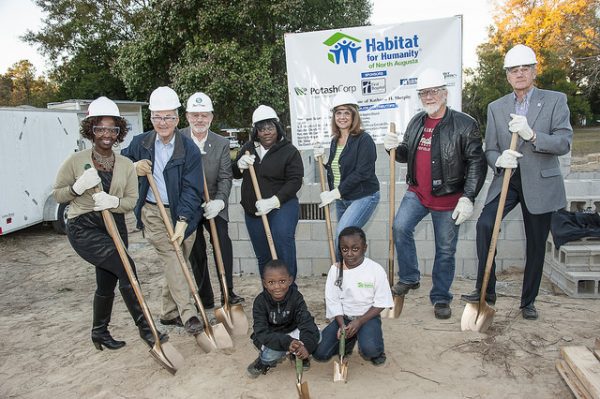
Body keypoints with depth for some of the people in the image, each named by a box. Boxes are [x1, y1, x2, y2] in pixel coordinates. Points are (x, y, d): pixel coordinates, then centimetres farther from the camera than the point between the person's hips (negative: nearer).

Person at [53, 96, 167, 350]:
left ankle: (100, 333, 36)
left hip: (115, 227, 4)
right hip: (83, 227, -4)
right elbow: (57, 194, 3)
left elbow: (131, 200, 1)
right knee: (126, 267, -20)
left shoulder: (126, 165, 3)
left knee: (107, 284, 13)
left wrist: (114, 202, -21)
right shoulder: (76, 161, -5)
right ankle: (145, 327, -9)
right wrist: (78, 187, -18)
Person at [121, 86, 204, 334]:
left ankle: (169, 313, 27)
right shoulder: (140, 143, 0)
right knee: (172, 261, -11)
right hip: (153, 212, 0)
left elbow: (191, 189, -14)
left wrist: (183, 221, -24)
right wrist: (134, 167, -8)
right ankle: (189, 315, -11)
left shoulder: (189, 149, -9)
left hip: (183, 214, 0)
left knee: (176, 264, 9)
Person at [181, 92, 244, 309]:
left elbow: (225, 177, -7)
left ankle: (228, 292, -5)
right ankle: (205, 297, 20)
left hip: (213, 204, 0)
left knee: (222, 241, -16)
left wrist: (219, 201, -23)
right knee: (196, 252, 7)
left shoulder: (222, 143, -2)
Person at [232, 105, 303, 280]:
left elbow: (295, 181, -13)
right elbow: (235, 174, 15)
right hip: (253, 210, 5)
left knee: (282, 236, -32)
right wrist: (240, 165, -10)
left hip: (282, 205, -5)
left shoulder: (289, 151, -7)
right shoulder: (248, 148, 8)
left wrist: (273, 201, -25)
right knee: (262, 256, 12)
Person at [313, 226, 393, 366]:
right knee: (319, 353, -10)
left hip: (368, 316, -3)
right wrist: (342, 325, -17)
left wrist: (359, 321, -18)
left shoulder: (376, 270, -12)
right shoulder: (336, 269, -6)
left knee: (369, 349, -33)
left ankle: (376, 350, 6)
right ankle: (349, 340, 17)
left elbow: (381, 303, -8)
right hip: (343, 317, 3)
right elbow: (333, 301, -3)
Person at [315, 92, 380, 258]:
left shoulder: (364, 139, -13)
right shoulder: (335, 140, 9)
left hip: (363, 196, -7)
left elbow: (362, 173, -21)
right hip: (341, 198, 7)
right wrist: (322, 161, -1)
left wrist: (335, 193, -22)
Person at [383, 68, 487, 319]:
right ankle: (409, 278, 3)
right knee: (400, 227, -18)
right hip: (417, 192, 4)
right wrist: (395, 149, -4)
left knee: (446, 251, 6)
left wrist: (468, 198, -17)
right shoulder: (416, 122, 8)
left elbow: (476, 163, -10)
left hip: (449, 198, -3)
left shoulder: (464, 125, -10)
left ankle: (441, 298, 24)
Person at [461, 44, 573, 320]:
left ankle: (528, 301, 25)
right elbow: (490, 150, 7)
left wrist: (531, 134, -25)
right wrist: (500, 159, -17)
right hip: (506, 180, 1)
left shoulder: (555, 101, 1)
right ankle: (486, 290, -9)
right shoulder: (495, 107, 8)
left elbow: (564, 143, -9)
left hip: (540, 183, -1)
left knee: (536, 244, 7)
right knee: (485, 224, -23)